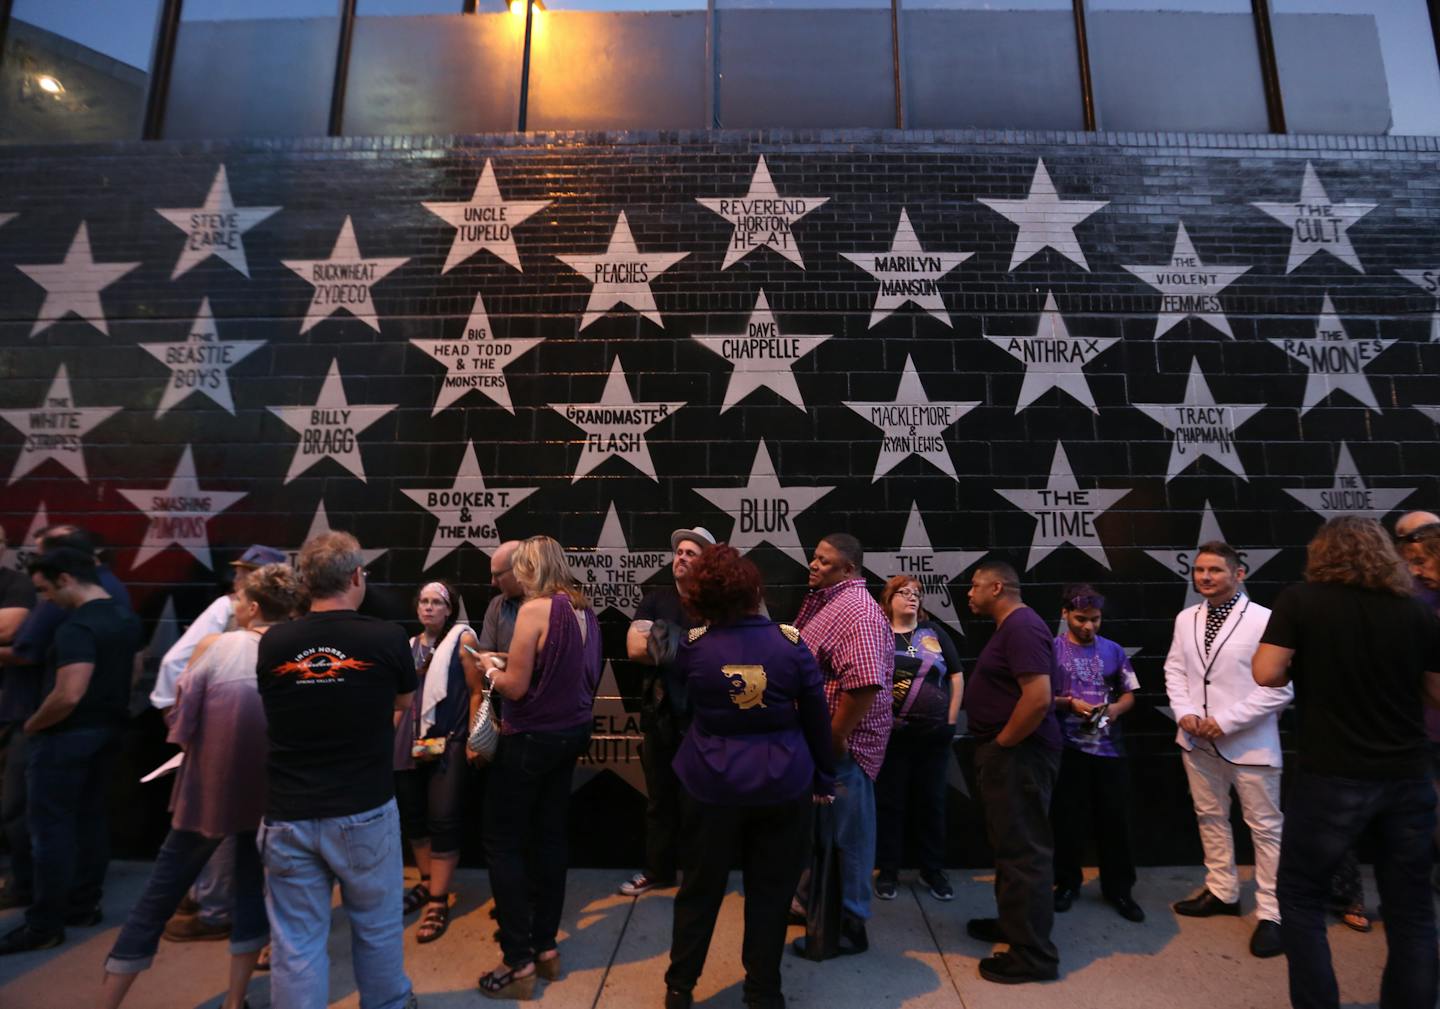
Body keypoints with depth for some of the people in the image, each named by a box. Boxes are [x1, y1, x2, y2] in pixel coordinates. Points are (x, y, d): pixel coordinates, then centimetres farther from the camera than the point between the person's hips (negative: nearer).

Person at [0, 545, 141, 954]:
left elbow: (69, 696, -27)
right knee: (92, 821, 17)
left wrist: (33, 724, -12)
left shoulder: (77, 627, -23)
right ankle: (83, 905, 28)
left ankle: (45, 926, 11)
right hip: (107, 730, 9)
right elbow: (129, 673, 16)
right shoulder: (127, 618, 6)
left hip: (67, 736, -9)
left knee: (52, 829, 2)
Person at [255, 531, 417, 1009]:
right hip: (364, 812, -1)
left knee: (295, 943, 14)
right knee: (377, 926, 20)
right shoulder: (387, 638, -13)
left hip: (287, 815, 2)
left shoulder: (272, 643, -6)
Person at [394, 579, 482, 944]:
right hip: (410, 742, 6)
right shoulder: (410, 646, 12)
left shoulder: (463, 639, -6)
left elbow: (476, 691, -9)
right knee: (411, 815, 13)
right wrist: (390, 737, 14)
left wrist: (473, 739, -13)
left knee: (442, 819, -5)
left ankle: (438, 903, 7)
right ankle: (427, 882, 33)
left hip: (449, 740, -6)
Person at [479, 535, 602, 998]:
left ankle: (519, 962, 13)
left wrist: (490, 669, 2)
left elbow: (515, 686, -19)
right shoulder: (585, 612, 5)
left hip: (531, 739, -8)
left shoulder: (535, 609, -18)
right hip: (571, 733, 8)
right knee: (549, 837, 17)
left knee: (503, 843, 7)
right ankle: (546, 947, 27)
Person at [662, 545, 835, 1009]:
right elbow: (817, 717, -4)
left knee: (700, 888, 19)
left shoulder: (693, 644, -11)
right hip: (783, 784, 0)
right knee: (770, 891, 18)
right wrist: (824, 778, 7)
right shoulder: (789, 640, -12)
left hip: (712, 784, 1)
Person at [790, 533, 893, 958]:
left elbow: (865, 682, -32)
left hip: (842, 744, -10)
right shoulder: (831, 602, 10)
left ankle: (848, 926, 23)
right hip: (824, 738, 10)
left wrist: (833, 741, -25)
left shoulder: (858, 610, -21)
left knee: (843, 835, 6)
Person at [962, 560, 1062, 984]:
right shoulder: (1009, 627, 13)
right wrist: (996, 746, 14)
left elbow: (1038, 697, -28)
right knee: (1010, 844, 21)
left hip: (1019, 754, -11)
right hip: (1006, 754, 11)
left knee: (1024, 850, 0)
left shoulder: (1022, 626, -20)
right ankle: (1012, 922, 36)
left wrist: (1001, 743, -18)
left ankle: (1034, 954, 12)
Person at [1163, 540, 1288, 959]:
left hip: (1249, 743, -6)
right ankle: (1222, 892, 35)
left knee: (1265, 827, 7)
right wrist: (1184, 712, -6)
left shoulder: (1265, 620, -14)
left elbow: (1280, 688, -15)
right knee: (1210, 817, 18)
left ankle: (1271, 913, 21)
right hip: (1198, 740, 6)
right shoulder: (1186, 618, 5)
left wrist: (1225, 721, -17)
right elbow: (1174, 669, 10)